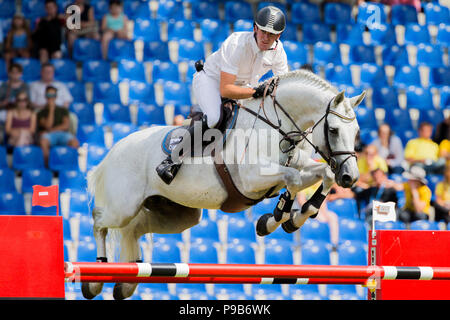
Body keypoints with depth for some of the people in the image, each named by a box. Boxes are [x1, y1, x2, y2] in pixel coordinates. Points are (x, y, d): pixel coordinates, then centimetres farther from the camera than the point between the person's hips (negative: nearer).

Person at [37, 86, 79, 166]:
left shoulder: (63, 110, 22)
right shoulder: (42, 113, 15)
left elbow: (66, 125, 8)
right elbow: (48, 125, -3)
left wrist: (52, 129, -2)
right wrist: (51, 109, 1)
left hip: (63, 133, 1)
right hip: (49, 135, -1)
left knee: (75, 142, -34)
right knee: (43, 141, -40)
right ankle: (47, 165, -34)